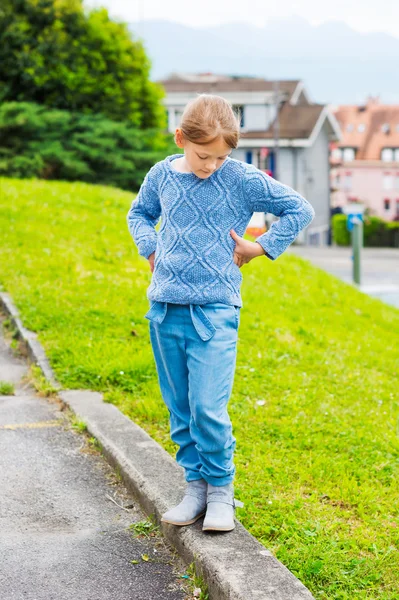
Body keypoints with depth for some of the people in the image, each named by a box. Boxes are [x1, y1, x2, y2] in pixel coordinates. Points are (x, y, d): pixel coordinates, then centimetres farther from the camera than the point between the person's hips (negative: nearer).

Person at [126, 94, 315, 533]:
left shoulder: (243, 179, -5)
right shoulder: (162, 175, 4)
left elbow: (300, 209, 2)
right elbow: (139, 212, 25)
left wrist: (260, 248, 0)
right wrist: (150, 249, 9)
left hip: (214, 310, -4)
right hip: (164, 308, 4)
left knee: (208, 408, -11)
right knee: (180, 409, 9)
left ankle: (221, 488, 8)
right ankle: (196, 485, 22)